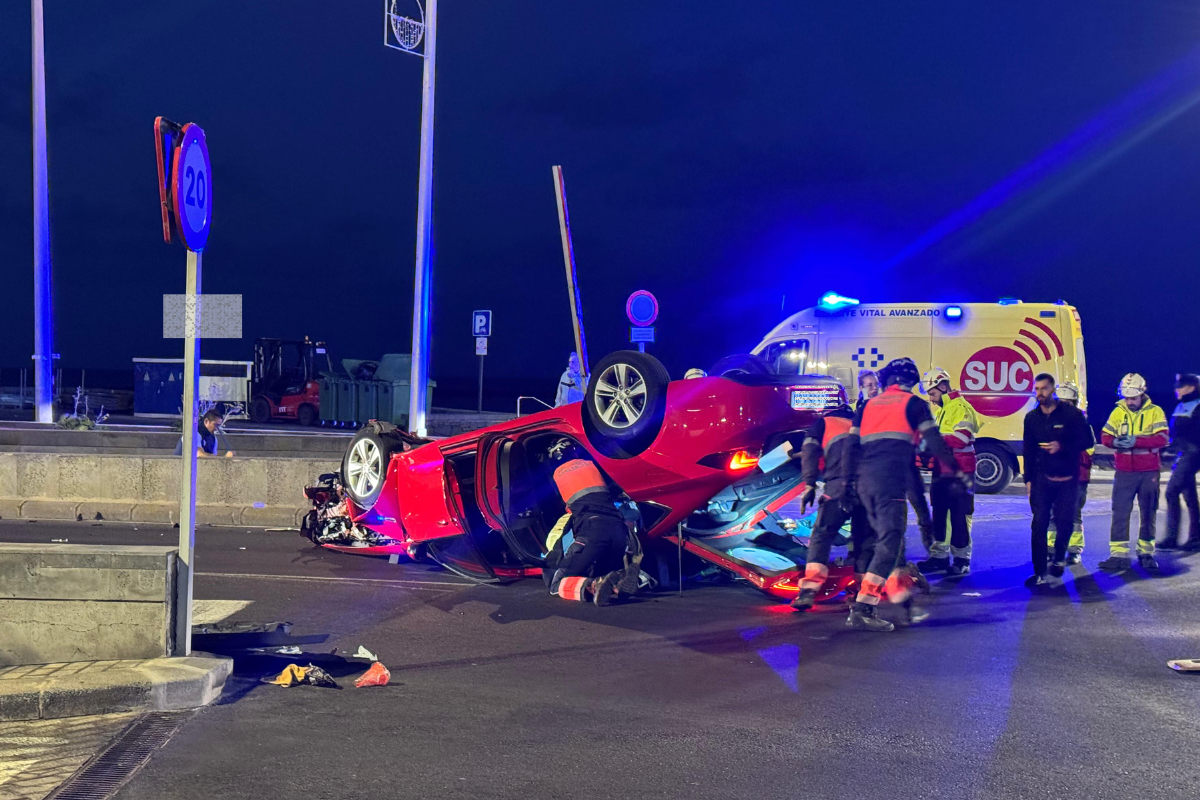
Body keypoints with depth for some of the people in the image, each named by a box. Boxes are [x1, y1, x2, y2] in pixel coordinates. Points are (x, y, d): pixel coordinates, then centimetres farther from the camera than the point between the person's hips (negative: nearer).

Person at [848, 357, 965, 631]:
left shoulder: (868, 405, 22)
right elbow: (934, 443, 3)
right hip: (891, 480, -6)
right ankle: (862, 609, -17)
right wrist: (957, 472, 12)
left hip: (864, 479, 6)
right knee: (890, 543, -8)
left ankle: (905, 605, 18)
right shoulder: (913, 403, 9)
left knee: (890, 539, 15)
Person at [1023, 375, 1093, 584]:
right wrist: (1028, 479, 9)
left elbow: (1086, 441, -6)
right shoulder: (1032, 418, 7)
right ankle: (1040, 573, -6)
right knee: (1039, 523, -7)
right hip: (1042, 478, 2)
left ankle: (1059, 557, 32)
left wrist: (1062, 447, -20)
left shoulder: (1071, 414, -5)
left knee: (1064, 523, 2)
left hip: (1067, 479, -2)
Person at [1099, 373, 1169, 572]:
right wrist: (1115, 441, -20)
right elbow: (1105, 436, 3)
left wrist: (1135, 441, -27)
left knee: (1148, 513, 9)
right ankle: (1118, 555, -2)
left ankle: (1146, 553, 21)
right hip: (1124, 472, 2)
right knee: (1120, 513, -4)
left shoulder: (1155, 412, -5)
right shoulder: (1118, 412, 5)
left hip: (1149, 472, -1)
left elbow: (1162, 439, -15)